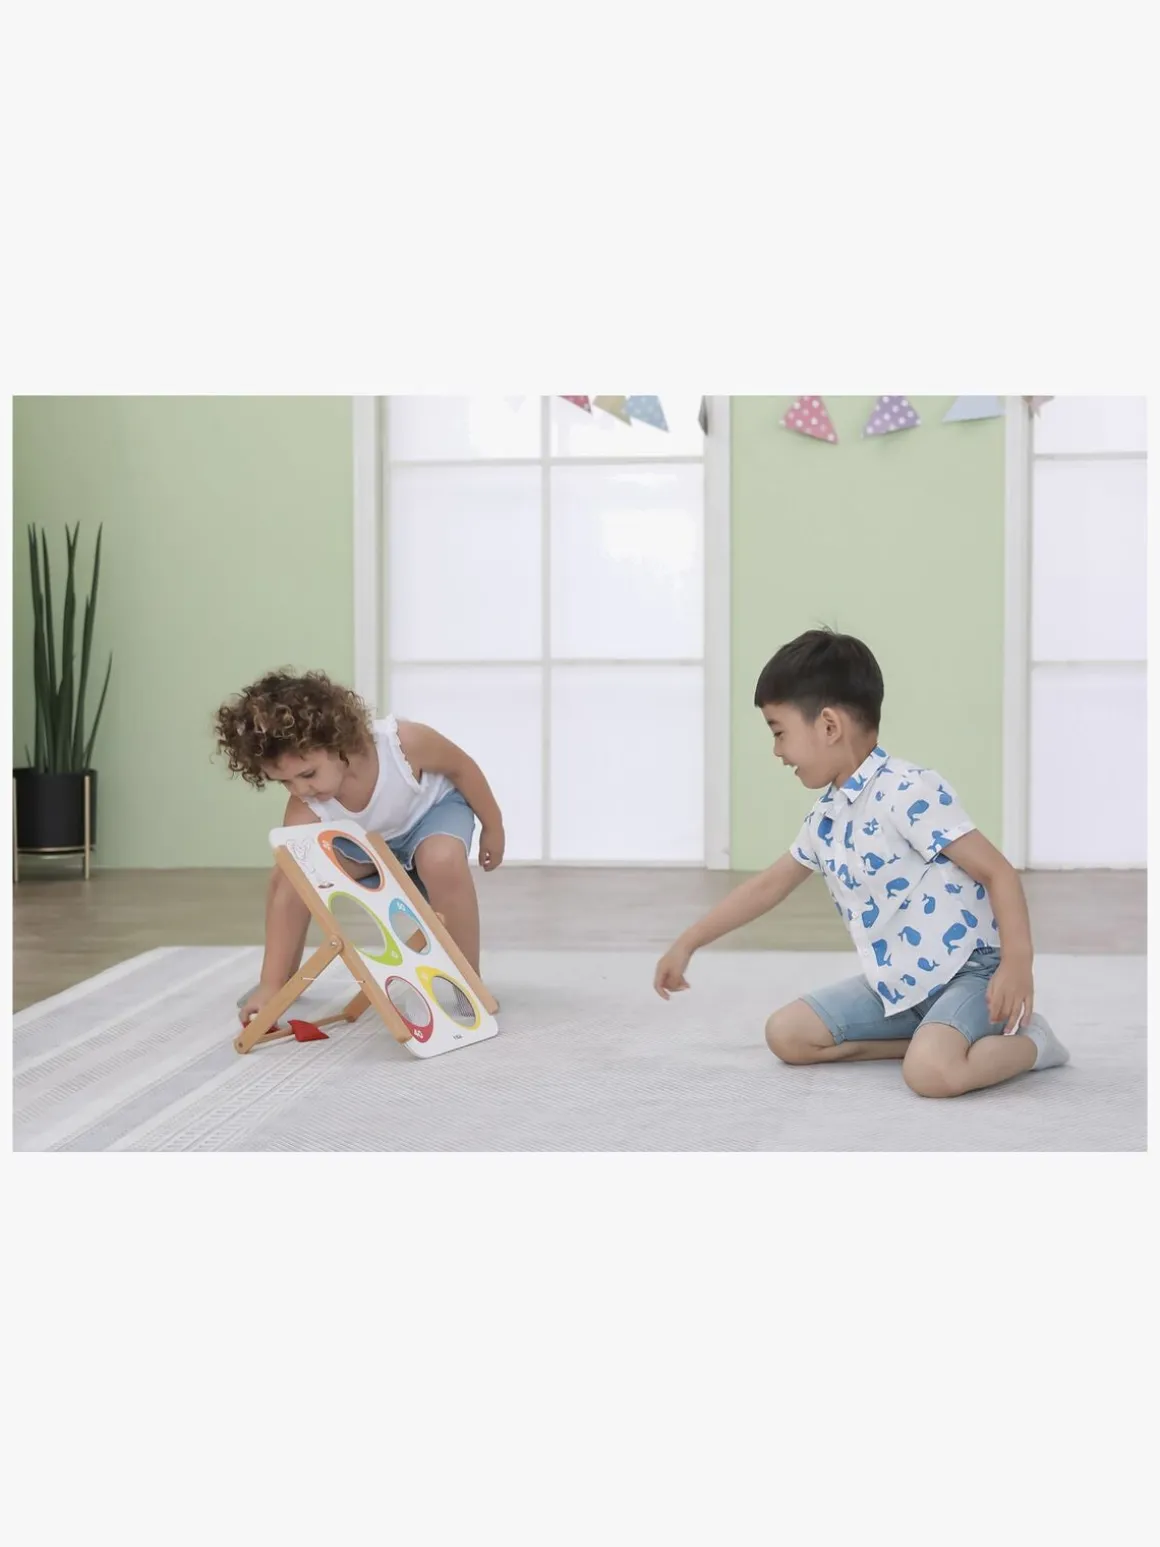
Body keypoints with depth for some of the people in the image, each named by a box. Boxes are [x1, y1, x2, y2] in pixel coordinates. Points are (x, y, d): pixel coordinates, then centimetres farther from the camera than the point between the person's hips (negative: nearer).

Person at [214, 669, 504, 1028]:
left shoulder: (402, 742, -41)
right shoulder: (305, 811, -34)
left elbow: (462, 767, -20)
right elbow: (289, 895, -33)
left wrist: (493, 826, -7)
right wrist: (271, 984, -36)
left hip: (433, 808, -3)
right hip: (365, 837, 3)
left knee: (442, 860, -37)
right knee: (286, 876, -15)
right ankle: (288, 979, 11)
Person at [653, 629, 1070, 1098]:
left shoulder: (909, 792, -20)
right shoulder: (825, 817, 8)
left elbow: (998, 872, -21)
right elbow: (767, 886, 22)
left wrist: (1017, 964, -32)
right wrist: (687, 944, 26)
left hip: (967, 970, -8)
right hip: (896, 985, 8)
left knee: (931, 1071, -34)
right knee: (786, 1034, 0)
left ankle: (1029, 1040, -4)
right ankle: (928, 1034, 1)